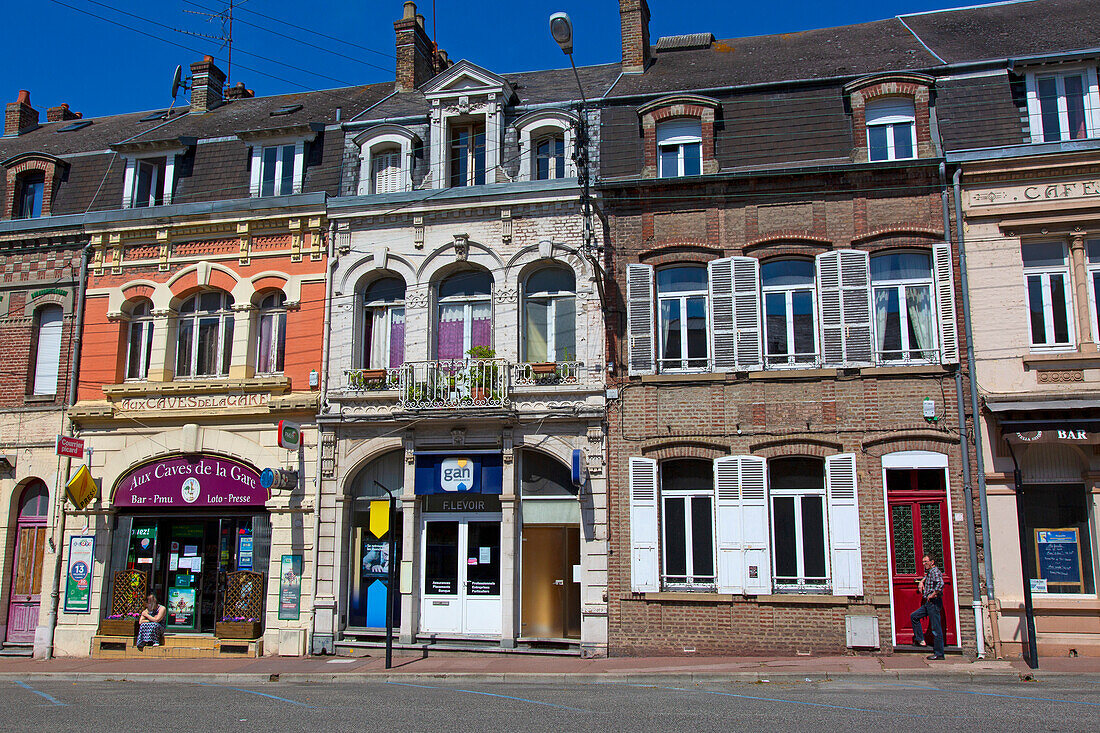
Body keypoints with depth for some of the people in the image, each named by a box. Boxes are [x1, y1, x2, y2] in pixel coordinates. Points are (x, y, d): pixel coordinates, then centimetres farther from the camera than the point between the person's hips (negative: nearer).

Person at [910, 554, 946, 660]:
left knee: (936, 629, -7)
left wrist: (932, 595, -24)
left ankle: (939, 653, -4)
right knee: (914, 616, 15)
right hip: (928, 603, 10)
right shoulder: (929, 572, 17)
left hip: (934, 602, -10)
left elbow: (940, 584, -33)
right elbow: (926, 576, 44)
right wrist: (921, 581, 24)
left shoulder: (935, 571, -13)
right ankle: (920, 639, 16)